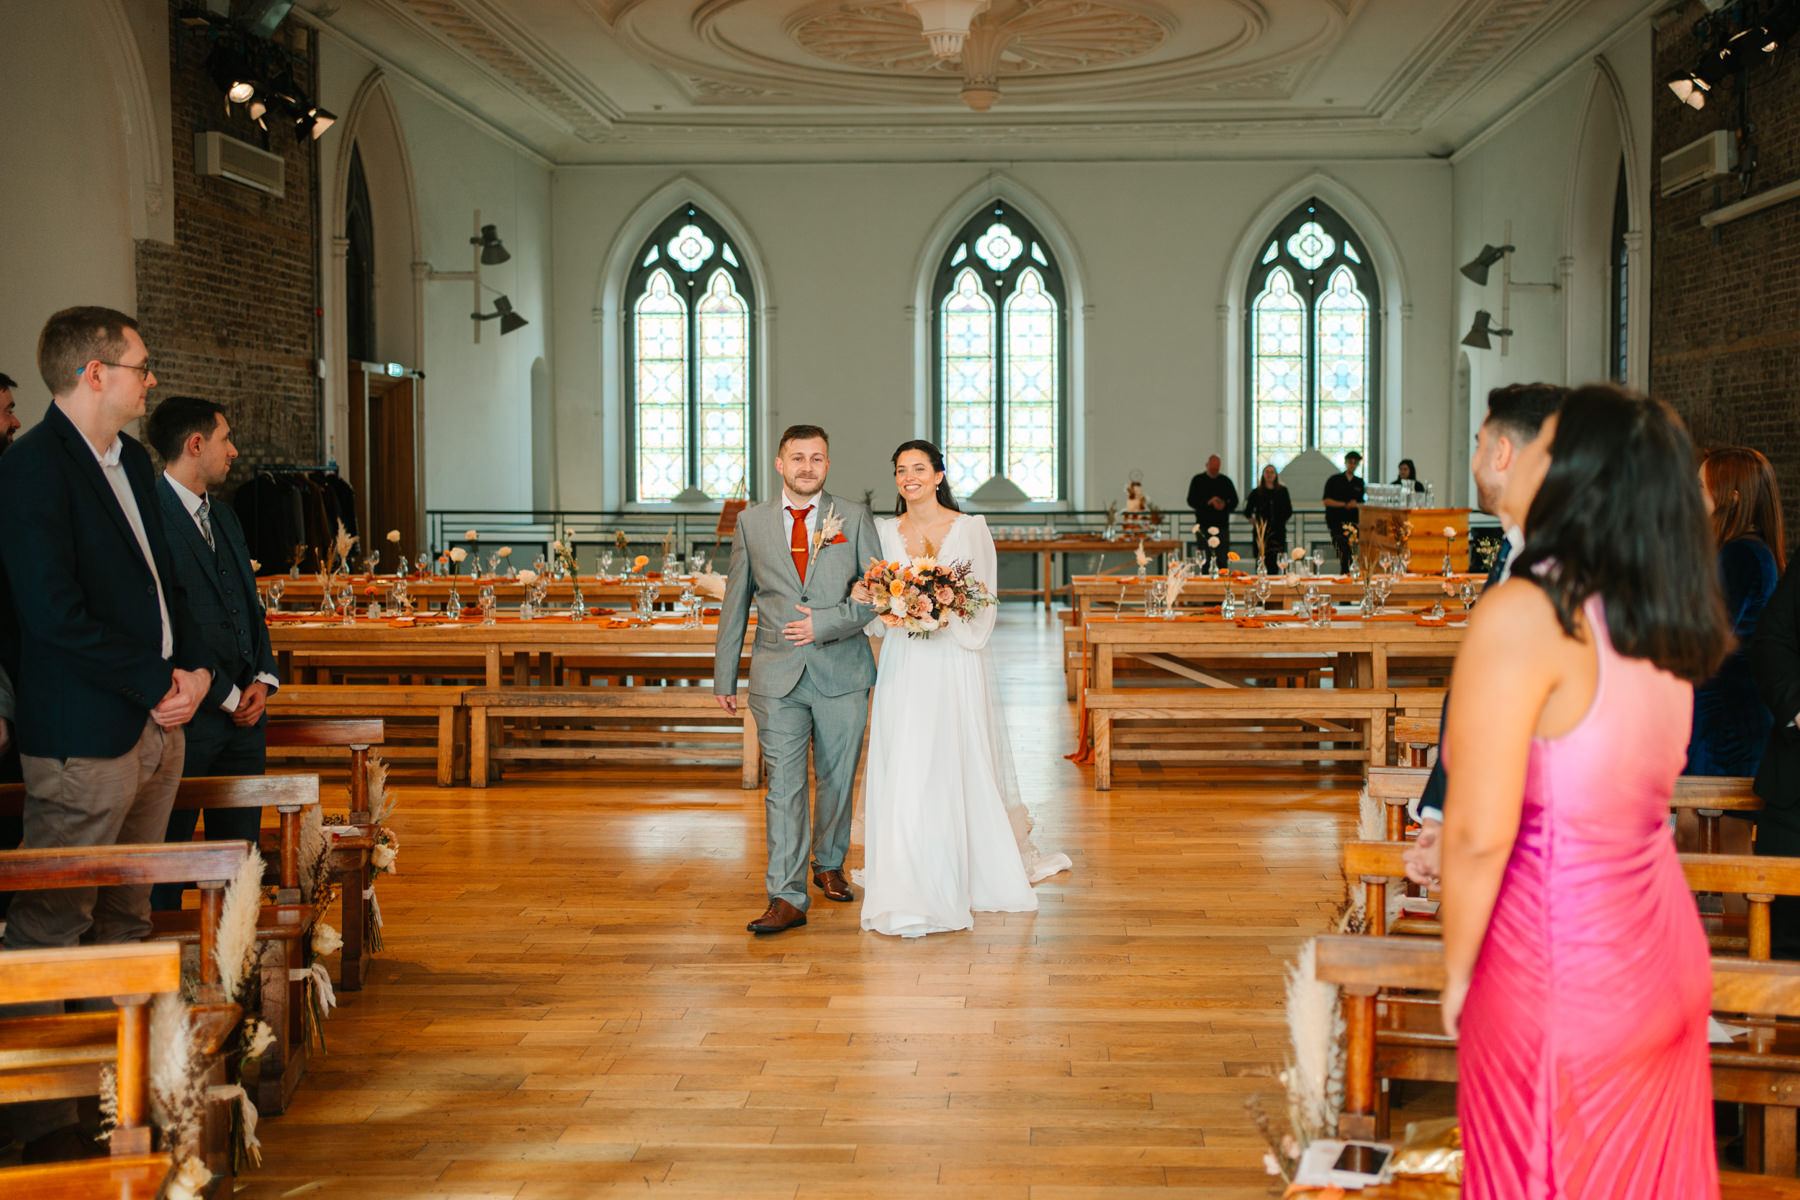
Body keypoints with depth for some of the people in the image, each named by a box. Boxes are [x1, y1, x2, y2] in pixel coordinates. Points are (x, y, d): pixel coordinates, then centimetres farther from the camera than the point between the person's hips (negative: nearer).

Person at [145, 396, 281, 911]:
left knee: (238, 848, 13)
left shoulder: (224, 515, 17)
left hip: (243, 708, 8)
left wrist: (263, 679, 3)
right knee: (166, 850, 1)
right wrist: (227, 695, -12)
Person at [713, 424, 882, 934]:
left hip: (842, 675, 1)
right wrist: (724, 676, 9)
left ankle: (829, 865, 34)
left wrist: (827, 622, -14)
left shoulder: (854, 519, 3)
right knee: (784, 786, -6)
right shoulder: (752, 522, 6)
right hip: (777, 678, 0)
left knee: (837, 779, 12)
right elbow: (735, 601, 10)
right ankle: (787, 897, -5)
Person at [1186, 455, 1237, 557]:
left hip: (1222, 525, 2)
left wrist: (1225, 505, -10)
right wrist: (1208, 502, -17)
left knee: (1223, 559, -2)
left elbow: (1234, 501, 12)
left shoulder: (1226, 481, 11)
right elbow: (1191, 501, -2)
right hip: (1204, 525, -2)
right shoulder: (1197, 480, 5)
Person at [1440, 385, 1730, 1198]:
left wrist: (1456, 971, -8)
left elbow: (1480, 833, -21)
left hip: (1560, 972, -7)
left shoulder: (1522, 615, -21)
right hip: (1665, 955, 7)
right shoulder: (1664, 625, 2)